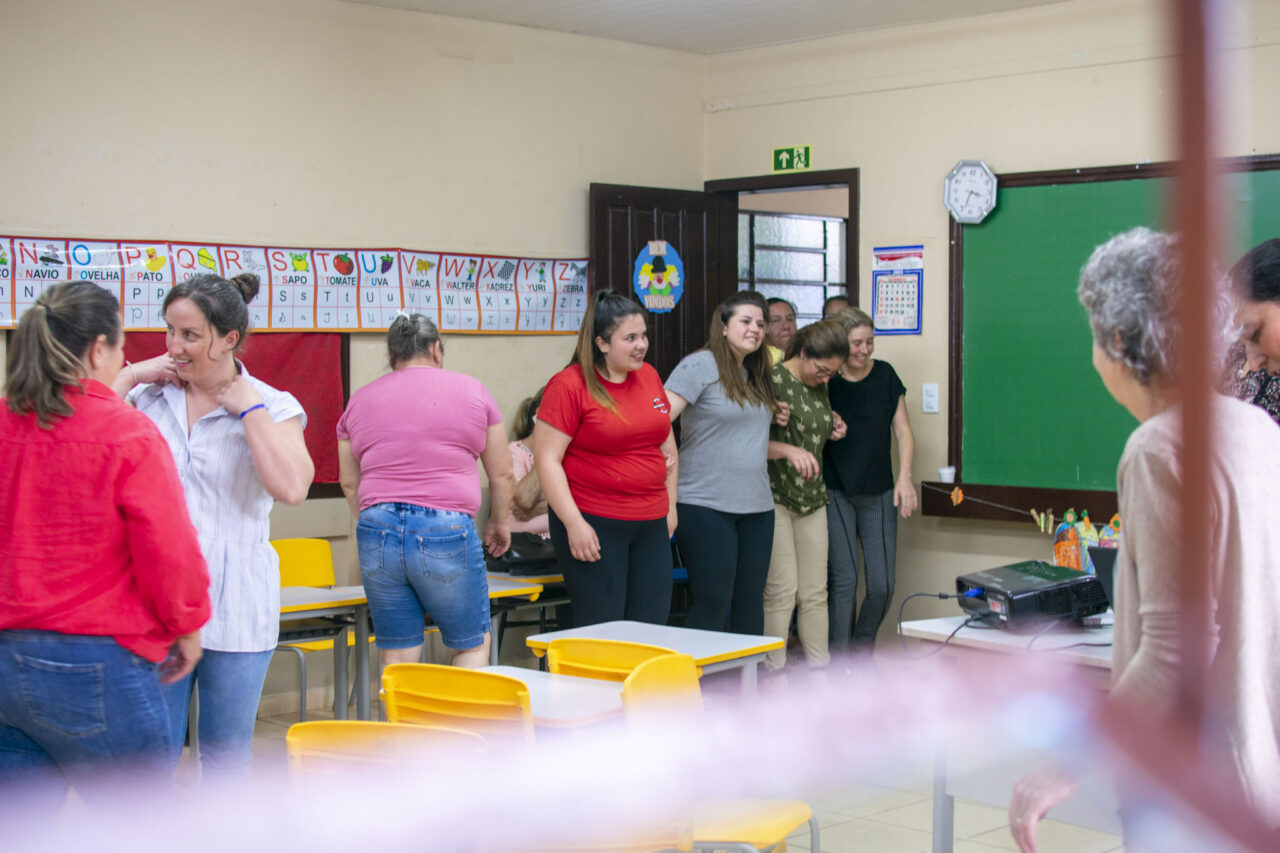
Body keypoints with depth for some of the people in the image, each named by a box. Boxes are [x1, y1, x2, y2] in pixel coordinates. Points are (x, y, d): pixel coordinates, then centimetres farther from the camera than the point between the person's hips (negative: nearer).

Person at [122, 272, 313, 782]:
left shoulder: (272, 407, -2)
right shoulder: (149, 396, 6)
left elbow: (292, 487, -20)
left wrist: (249, 409, -14)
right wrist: (131, 375, -4)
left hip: (234, 607, -2)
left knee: (225, 759, 13)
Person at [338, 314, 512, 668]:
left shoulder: (359, 400, 13)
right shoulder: (471, 390, 6)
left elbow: (349, 482, 20)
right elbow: (501, 474, 11)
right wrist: (498, 523, 27)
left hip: (378, 531, 3)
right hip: (447, 530, -3)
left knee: (396, 659, 8)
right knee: (472, 646, 13)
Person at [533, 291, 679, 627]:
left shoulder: (649, 376, 10)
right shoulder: (569, 385, -9)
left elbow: (667, 444, 21)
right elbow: (547, 458, -12)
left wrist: (670, 505, 17)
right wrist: (574, 523, -17)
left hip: (651, 523, 6)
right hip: (594, 525, -6)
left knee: (653, 625, 7)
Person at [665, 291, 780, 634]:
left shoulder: (757, 377, 17)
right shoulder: (701, 365, -8)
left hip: (756, 505, 8)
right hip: (706, 504, -7)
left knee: (750, 599, 9)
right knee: (713, 602, -7)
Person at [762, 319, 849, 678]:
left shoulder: (819, 388, 13)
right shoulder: (773, 379, -11)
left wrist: (831, 432, 7)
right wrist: (789, 450, -29)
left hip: (812, 499, 7)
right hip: (775, 497, -7)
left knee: (815, 592, 7)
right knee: (782, 589, -9)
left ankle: (820, 674, 13)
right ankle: (775, 675, -1)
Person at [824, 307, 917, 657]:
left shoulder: (885, 375, 5)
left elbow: (902, 431, 6)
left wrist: (904, 478, -4)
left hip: (878, 493, 3)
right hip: (835, 493, -3)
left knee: (882, 585, 0)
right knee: (843, 581, -7)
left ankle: (862, 652, 22)